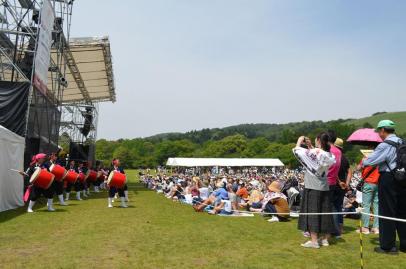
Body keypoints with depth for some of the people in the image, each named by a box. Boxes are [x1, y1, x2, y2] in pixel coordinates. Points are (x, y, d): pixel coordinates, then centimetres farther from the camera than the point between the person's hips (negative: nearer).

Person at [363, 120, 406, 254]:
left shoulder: (385, 145, -15)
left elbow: (370, 161, -14)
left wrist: (362, 164, 7)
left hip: (388, 179, -7)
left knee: (387, 213, 2)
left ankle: (388, 246, 9)